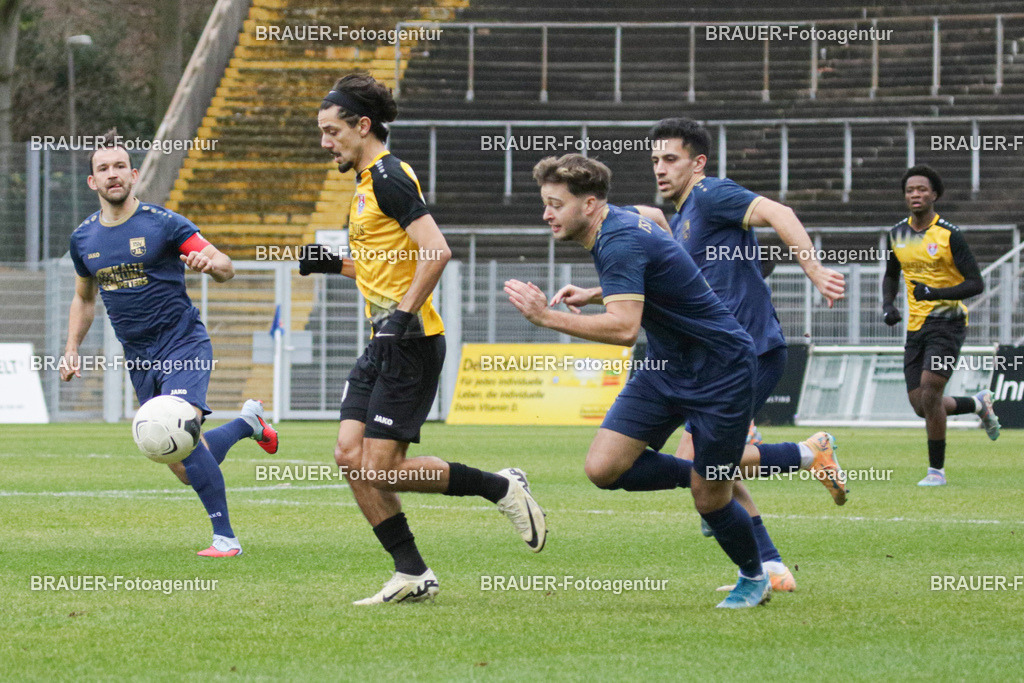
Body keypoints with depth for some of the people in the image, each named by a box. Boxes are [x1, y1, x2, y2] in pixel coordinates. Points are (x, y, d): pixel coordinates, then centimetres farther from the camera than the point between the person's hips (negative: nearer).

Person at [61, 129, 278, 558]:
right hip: (139, 358, 5)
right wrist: (71, 350, 12)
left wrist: (211, 262, -37)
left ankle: (225, 537, -21)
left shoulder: (163, 224, -9)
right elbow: (84, 298, 24)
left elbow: (225, 268, -13)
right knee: (184, 469, 4)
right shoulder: (83, 239, 7)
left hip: (183, 343, -5)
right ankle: (247, 422, 34)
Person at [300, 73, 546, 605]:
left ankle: (501, 488, 4)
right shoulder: (367, 181, 18)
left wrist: (402, 314, -25)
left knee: (382, 467, -11)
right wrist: (333, 265, 15)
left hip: (410, 342, -10)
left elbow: (436, 251, -23)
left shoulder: (388, 176, -13)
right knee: (350, 457, 2)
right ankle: (411, 575, 6)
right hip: (384, 342, 10)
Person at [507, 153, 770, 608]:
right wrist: (588, 294, 24)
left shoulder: (621, 242, -26)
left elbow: (624, 328, -38)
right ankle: (703, 477, 17)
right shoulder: (619, 223, 3)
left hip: (719, 370, -9)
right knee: (603, 468, -6)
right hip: (666, 366, 9)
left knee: (709, 498, 1)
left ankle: (754, 577, 28)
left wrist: (548, 318, -37)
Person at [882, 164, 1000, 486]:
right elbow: (891, 274, 25)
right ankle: (979, 404, 30)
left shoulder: (949, 235, -10)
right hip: (916, 327, 6)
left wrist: (938, 293, -25)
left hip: (947, 322, -6)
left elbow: (976, 284, -11)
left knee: (929, 391, -19)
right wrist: (888, 305, 6)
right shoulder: (897, 234, 7)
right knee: (921, 406, 2)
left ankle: (937, 470, -6)